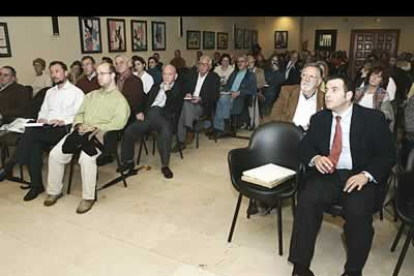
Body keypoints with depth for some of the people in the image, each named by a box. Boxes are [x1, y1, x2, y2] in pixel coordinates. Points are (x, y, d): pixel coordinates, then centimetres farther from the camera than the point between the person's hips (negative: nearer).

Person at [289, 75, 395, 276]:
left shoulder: (373, 118, 0)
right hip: (327, 175, 2)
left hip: (359, 177, -2)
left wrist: (366, 175, -18)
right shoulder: (319, 118, 11)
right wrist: (315, 158, -10)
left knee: (358, 213, -31)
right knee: (306, 200, -27)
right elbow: (304, 146, 13)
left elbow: (387, 155, -1)